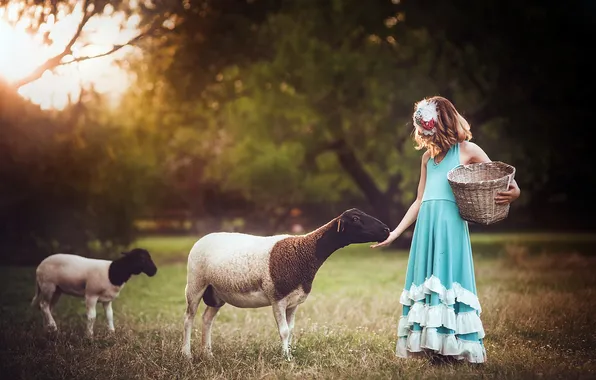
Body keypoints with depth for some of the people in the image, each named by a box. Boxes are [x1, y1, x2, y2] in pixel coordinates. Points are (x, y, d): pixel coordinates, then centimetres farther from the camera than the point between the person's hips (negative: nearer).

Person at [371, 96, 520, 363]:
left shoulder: (468, 150, 2)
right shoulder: (428, 156, 17)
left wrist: (514, 192, -21)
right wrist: (395, 233, 18)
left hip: (451, 225, -6)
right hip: (426, 226, 6)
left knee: (449, 280, -9)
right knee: (426, 281, 3)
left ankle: (455, 346, -5)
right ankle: (429, 343, 8)